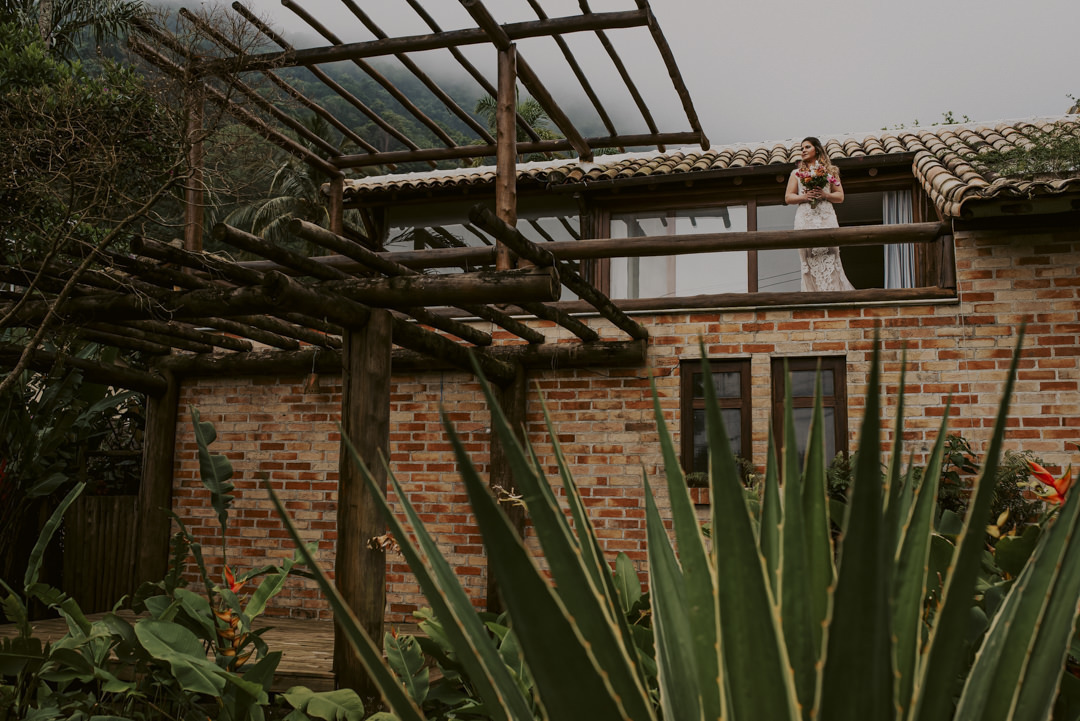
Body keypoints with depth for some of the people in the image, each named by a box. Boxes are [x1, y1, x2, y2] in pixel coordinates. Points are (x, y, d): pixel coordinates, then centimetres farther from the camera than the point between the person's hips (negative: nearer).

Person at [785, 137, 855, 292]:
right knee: (810, 260, -6)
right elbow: (788, 198, 10)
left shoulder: (830, 171, 16)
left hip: (826, 218, 0)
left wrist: (825, 195, -8)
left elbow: (840, 196, 11)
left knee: (829, 259, -8)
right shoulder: (797, 173, 17)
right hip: (805, 219, 1)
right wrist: (804, 197, -7)